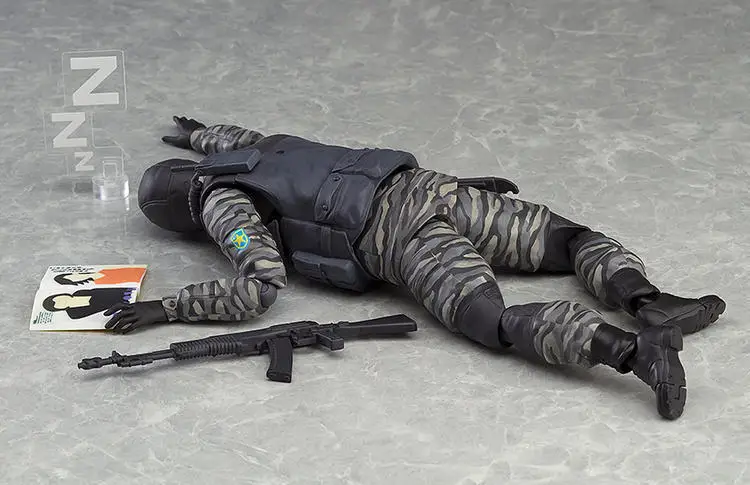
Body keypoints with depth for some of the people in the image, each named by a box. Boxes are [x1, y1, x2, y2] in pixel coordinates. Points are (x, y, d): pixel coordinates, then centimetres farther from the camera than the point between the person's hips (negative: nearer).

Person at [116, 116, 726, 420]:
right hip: (425, 184, 8)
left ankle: (633, 349, -46)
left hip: (401, 240, -7)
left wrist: (166, 308, 0)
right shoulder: (261, 150, 34)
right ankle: (648, 303, -15)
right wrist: (199, 134, 81)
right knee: (575, 240, 12)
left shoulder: (221, 204, 10)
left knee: (500, 325, -24)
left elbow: (262, 286, -5)